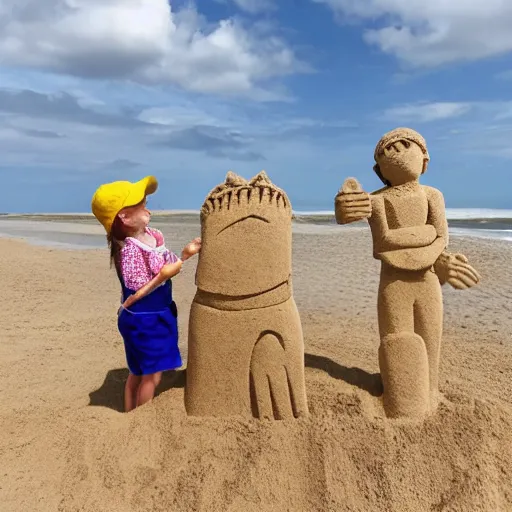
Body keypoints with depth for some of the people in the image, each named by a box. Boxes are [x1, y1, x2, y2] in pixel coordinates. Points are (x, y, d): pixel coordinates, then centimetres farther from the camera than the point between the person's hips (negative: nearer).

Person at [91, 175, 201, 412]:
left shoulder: (152, 235, -1)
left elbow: (166, 266, 9)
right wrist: (162, 276, -29)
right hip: (142, 320, -8)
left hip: (158, 315, 8)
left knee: (139, 372, 22)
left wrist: (185, 254, -3)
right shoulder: (129, 250, -26)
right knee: (151, 374, 5)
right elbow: (133, 296, -25)